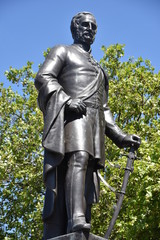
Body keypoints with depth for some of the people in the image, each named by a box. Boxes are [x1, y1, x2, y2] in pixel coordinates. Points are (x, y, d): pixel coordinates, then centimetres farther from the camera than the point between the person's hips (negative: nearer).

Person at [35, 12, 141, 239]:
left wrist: (120, 136, 19)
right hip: (71, 116, -6)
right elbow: (43, 78, 1)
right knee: (77, 158, -32)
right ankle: (76, 219, -50)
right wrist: (67, 100, -17)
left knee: (87, 180, -9)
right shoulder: (63, 51, 18)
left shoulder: (98, 70, 37)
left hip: (94, 122, 6)